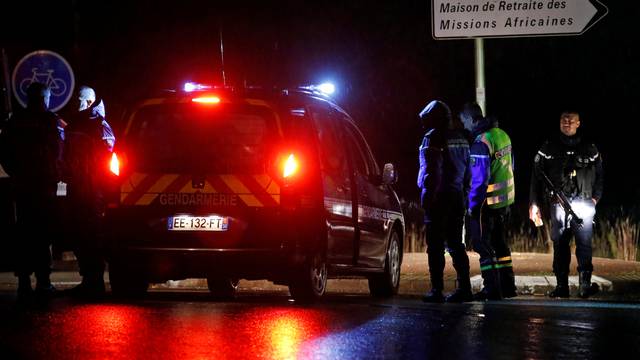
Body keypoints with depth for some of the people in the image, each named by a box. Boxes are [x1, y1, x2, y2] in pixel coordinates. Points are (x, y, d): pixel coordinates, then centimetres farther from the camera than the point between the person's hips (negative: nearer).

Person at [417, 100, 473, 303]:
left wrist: (427, 195, -15)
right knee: (455, 244, 12)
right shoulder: (460, 139, 15)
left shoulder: (433, 138, -10)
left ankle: (437, 290, -7)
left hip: (439, 197, -8)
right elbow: (466, 171, 18)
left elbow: (432, 170, -16)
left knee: (436, 246, -5)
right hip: (457, 197, 8)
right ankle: (464, 288, 8)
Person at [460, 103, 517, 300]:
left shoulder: (481, 142, -20)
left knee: (483, 245, -1)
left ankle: (492, 289, -1)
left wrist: (473, 206, -17)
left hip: (488, 202, -9)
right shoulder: (502, 134, 8)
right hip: (505, 200, 9)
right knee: (499, 242, 18)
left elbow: (480, 178, -23)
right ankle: (507, 286, 24)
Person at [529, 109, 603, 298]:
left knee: (584, 242, -9)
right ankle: (561, 286, 4)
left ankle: (585, 284, -12)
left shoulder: (589, 148, 11)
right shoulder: (549, 147, 8)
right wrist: (534, 204, 1)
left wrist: (595, 198, 6)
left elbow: (599, 175, 19)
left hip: (583, 203, 0)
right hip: (558, 203, 0)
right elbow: (537, 176, 7)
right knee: (560, 244, 1)